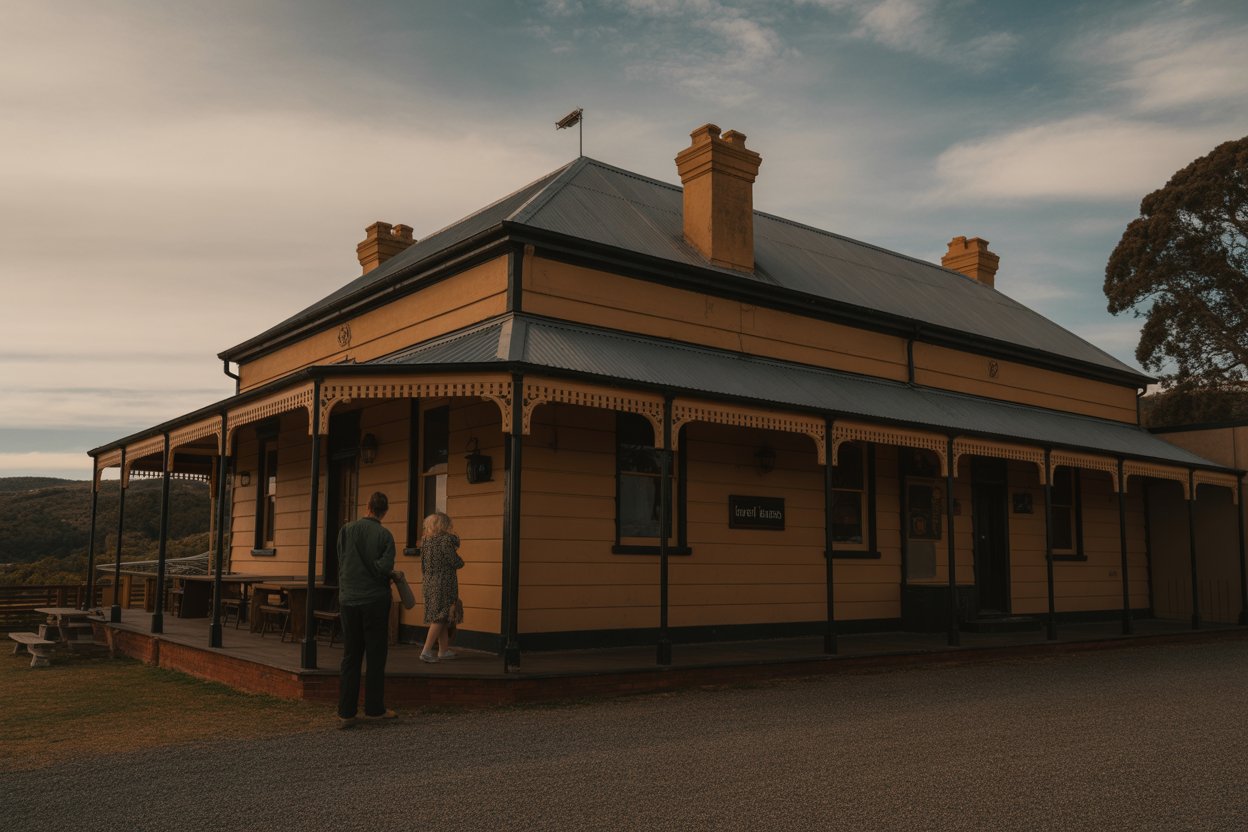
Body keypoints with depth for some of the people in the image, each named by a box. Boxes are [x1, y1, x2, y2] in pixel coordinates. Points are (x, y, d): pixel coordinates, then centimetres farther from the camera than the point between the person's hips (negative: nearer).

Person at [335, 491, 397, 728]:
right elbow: (385, 566, -16)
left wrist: (345, 589, 13)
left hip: (348, 600, 3)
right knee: (375, 656, 8)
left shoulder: (347, 530, 0)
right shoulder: (385, 535, -8)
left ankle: (346, 713, 6)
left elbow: (341, 562, 0)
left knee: (350, 657, 8)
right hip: (375, 599, -3)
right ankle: (374, 708, 14)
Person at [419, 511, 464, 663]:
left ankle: (443, 650, 21)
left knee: (439, 618, 15)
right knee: (439, 617, -3)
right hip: (444, 584, -8)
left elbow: (423, 564, 14)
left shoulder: (425, 540, 7)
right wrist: (461, 560, 7)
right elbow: (456, 563, -11)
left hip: (429, 583, 8)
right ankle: (426, 651, -7)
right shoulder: (445, 540, -14)